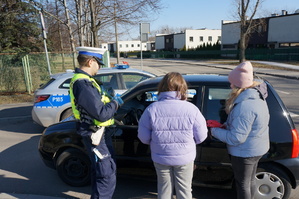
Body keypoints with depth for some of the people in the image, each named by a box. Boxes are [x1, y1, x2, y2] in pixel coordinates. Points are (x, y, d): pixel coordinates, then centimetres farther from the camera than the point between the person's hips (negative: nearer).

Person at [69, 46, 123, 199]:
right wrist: (115, 103, -11)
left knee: (98, 171, 24)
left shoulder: (83, 79, 8)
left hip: (95, 132, 11)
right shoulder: (83, 83, -25)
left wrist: (109, 100, 2)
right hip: (95, 135, -11)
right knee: (107, 176, -3)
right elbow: (102, 114, -28)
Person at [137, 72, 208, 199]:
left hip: (161, 159, 1)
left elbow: (143, 137, -7)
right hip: (185, 158, 0)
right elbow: (201, 137, -8)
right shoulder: (191, 109, -17)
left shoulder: (151, 109, -15)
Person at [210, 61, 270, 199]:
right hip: (256, 148, 9)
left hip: (244, 152, -9)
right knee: (250, 180, 28)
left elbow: (236, 138, -29)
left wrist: (215, 131, -17)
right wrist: (226, 125, -1)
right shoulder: (257, 96, -1)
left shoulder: (245, 106, -33)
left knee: (243, 185, 12)